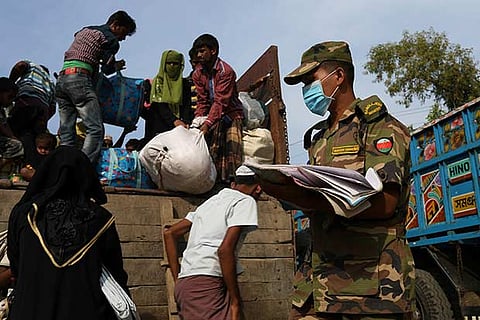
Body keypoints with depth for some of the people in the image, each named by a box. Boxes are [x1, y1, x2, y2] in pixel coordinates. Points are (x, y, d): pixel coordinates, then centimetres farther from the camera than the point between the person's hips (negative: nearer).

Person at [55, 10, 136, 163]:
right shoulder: (111, 39, 3)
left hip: (61, 78, 9)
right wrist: (117, 66, 18)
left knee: (66, 133, 5)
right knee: (95, 129, -12)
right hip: (80, 79, -8)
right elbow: (107, 69, -2)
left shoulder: (84, 31, 27)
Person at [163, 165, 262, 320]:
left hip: (183, 285, 9)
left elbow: (169, 233, 24)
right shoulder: (246, 201, 2)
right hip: (207, 285, -9)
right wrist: (236, 301, -8)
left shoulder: (211, 201, 24)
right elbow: (225, 249, -13)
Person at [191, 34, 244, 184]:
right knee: (209, 146, -10)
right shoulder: (198, 73, 5)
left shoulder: (225, 71, -16)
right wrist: (197, 121, -16)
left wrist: (207, 123, -34)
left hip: (230, 113, -5)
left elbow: (221, 101, -24)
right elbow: (202, 101, 1)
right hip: (212, 115, 5)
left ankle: (231, 179, -19)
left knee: (231, 147, -18)